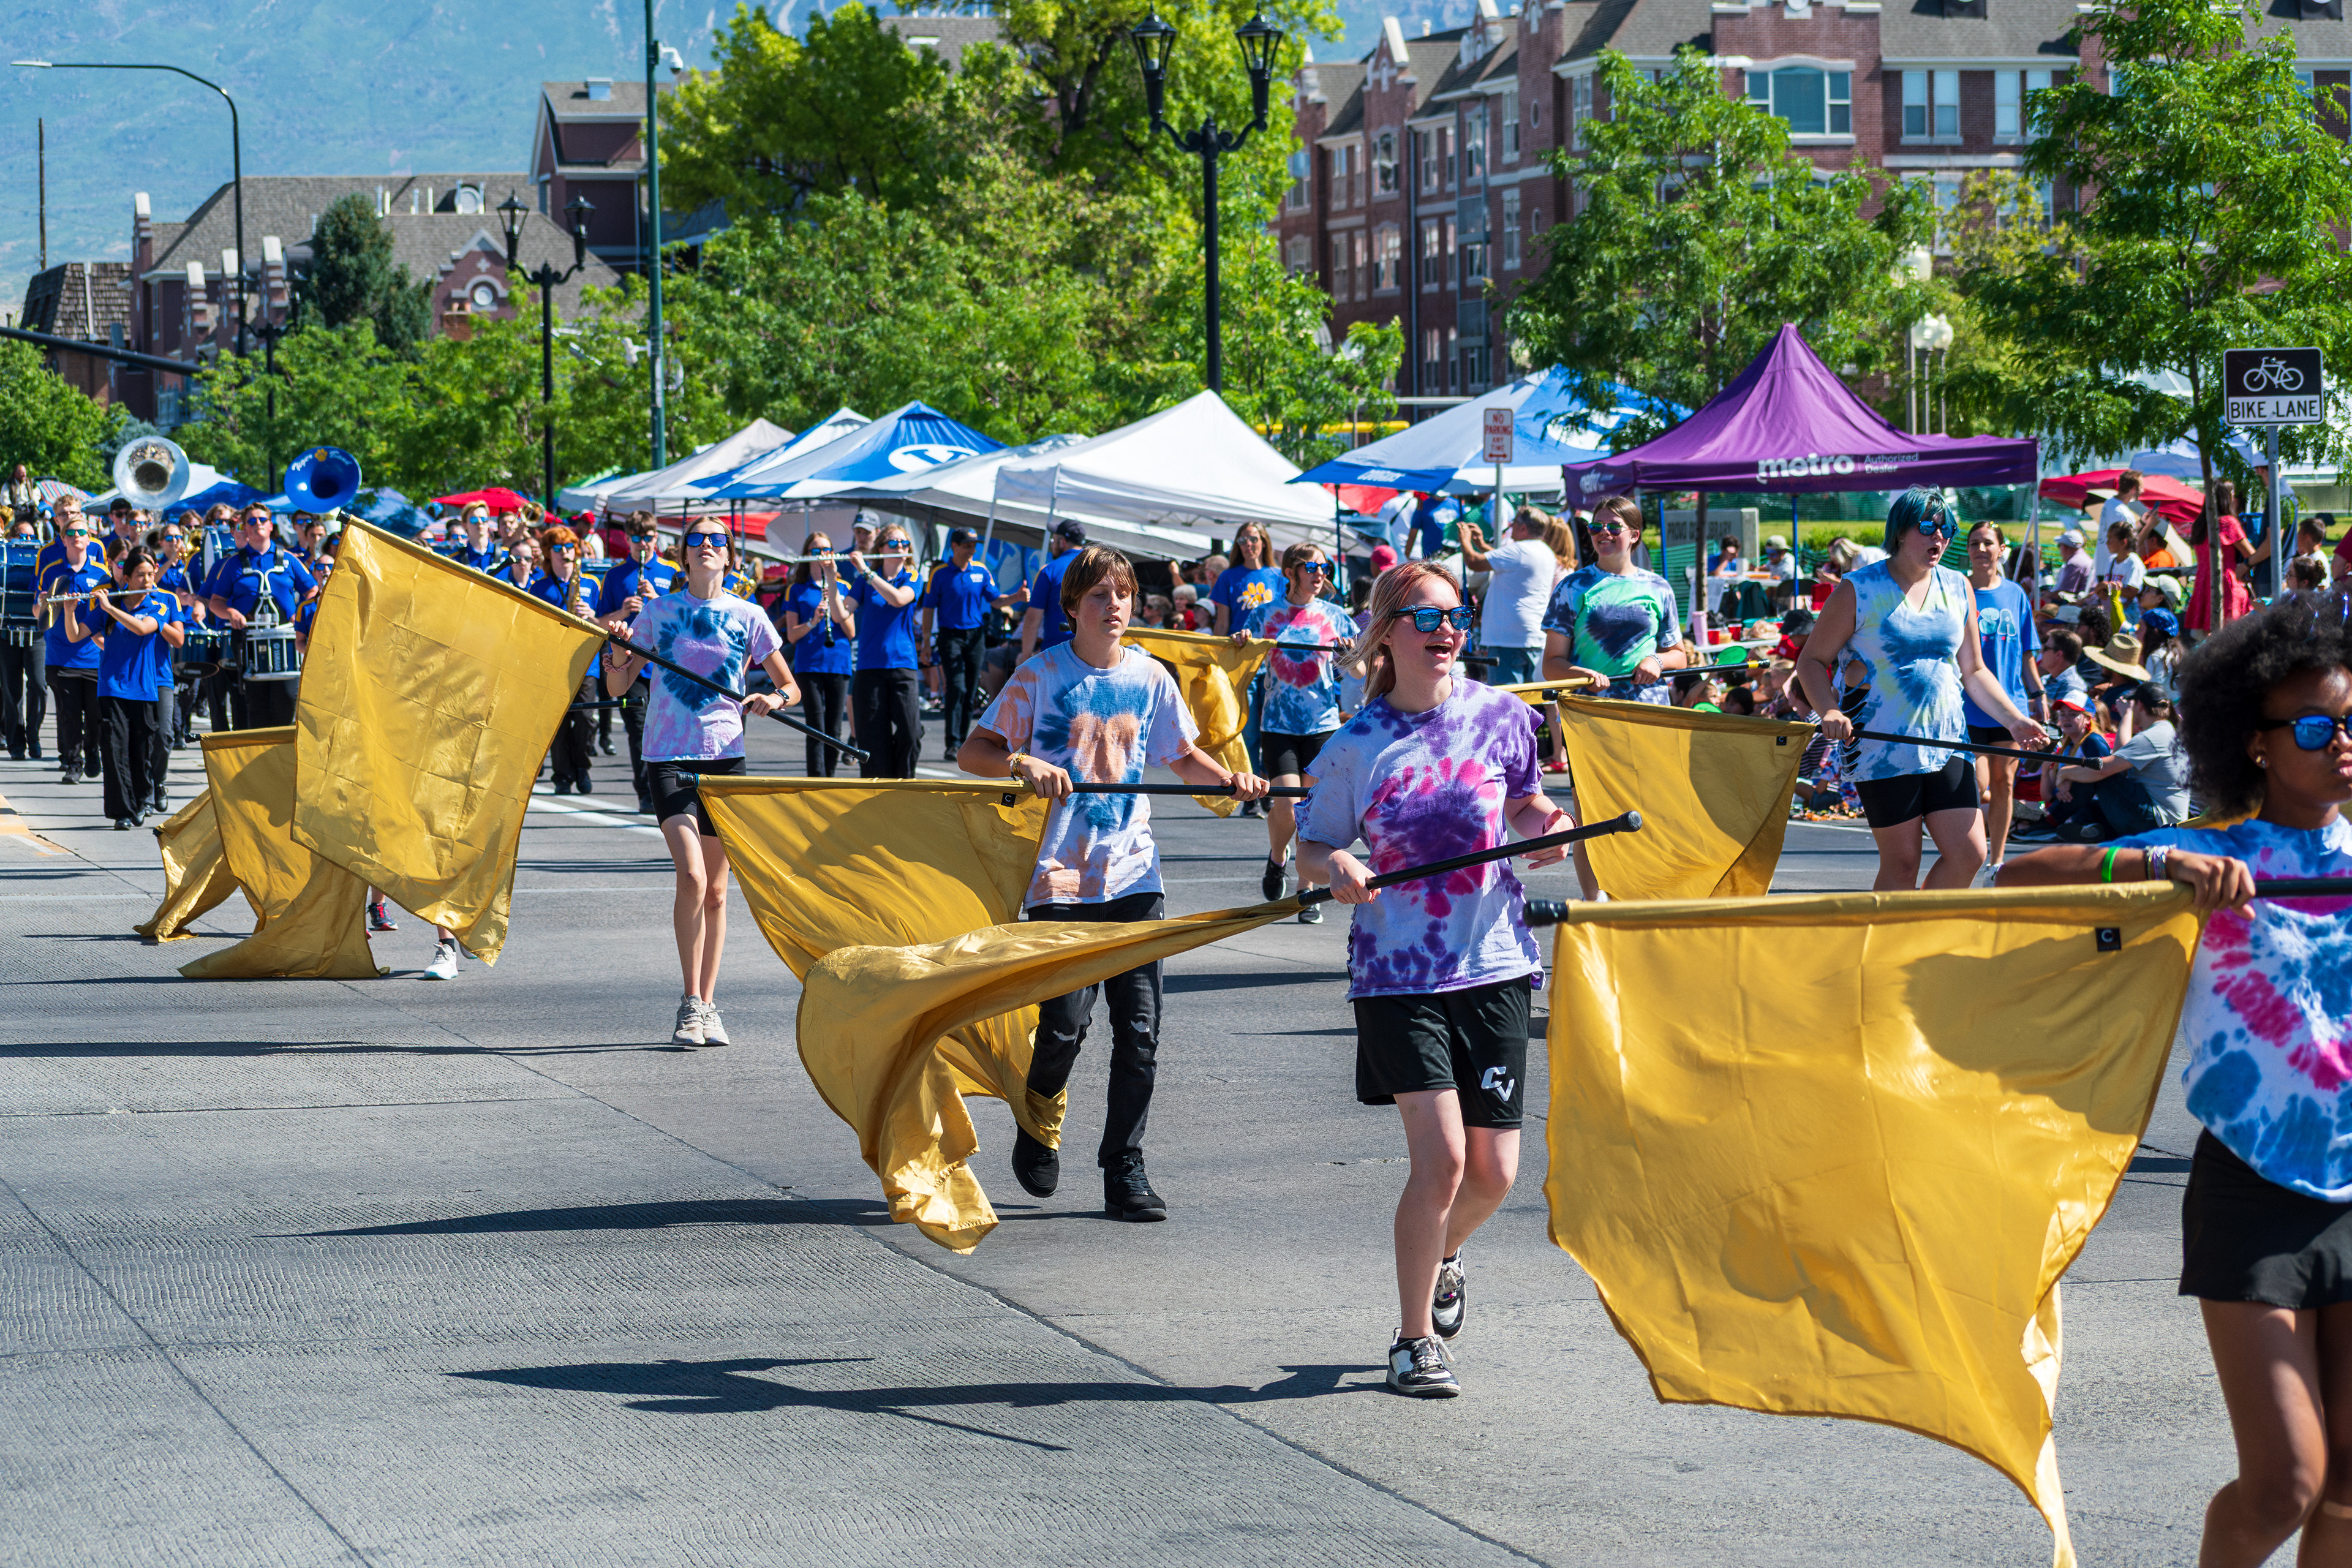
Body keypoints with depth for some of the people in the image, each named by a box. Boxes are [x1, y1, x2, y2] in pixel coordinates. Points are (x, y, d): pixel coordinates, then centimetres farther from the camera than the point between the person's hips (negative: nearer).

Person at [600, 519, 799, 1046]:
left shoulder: (748, 617, 5)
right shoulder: (659, 611, 5)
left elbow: (791, 688, 10)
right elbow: (617, 687, 6)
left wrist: (774, 699, -12)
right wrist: (616, 653, -15)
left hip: (724, 757, 2)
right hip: (668, 757, -2)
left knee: (716, 890, 5)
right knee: (691, 877, -17)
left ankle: (708, 1006, 15)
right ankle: (690, 1004, -9)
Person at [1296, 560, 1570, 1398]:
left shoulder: (1500, 716, 0)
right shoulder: (1356, 747, -4)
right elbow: (1311, 850, 4)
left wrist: (1543, 823, -6)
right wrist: (1336, 868, -18)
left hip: (1494, 964, 3)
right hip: (1397, 974, -3)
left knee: (1493, 1171, 5)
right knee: (1440, 1155, -15)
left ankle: (1441, 1256, 40)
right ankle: (1413, 1340, 2)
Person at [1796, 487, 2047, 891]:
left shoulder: (1958, 589, 11)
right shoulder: (1859, 590, -4)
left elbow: (1974, 671, 19)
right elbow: (1812, 661, -1)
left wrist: (2014, 720, 7)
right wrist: (1830, 711, -18)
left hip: (1945, 744, 5)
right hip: (1880, 748, -5)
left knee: (1969, 854, -4)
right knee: (1901, 864, -4)